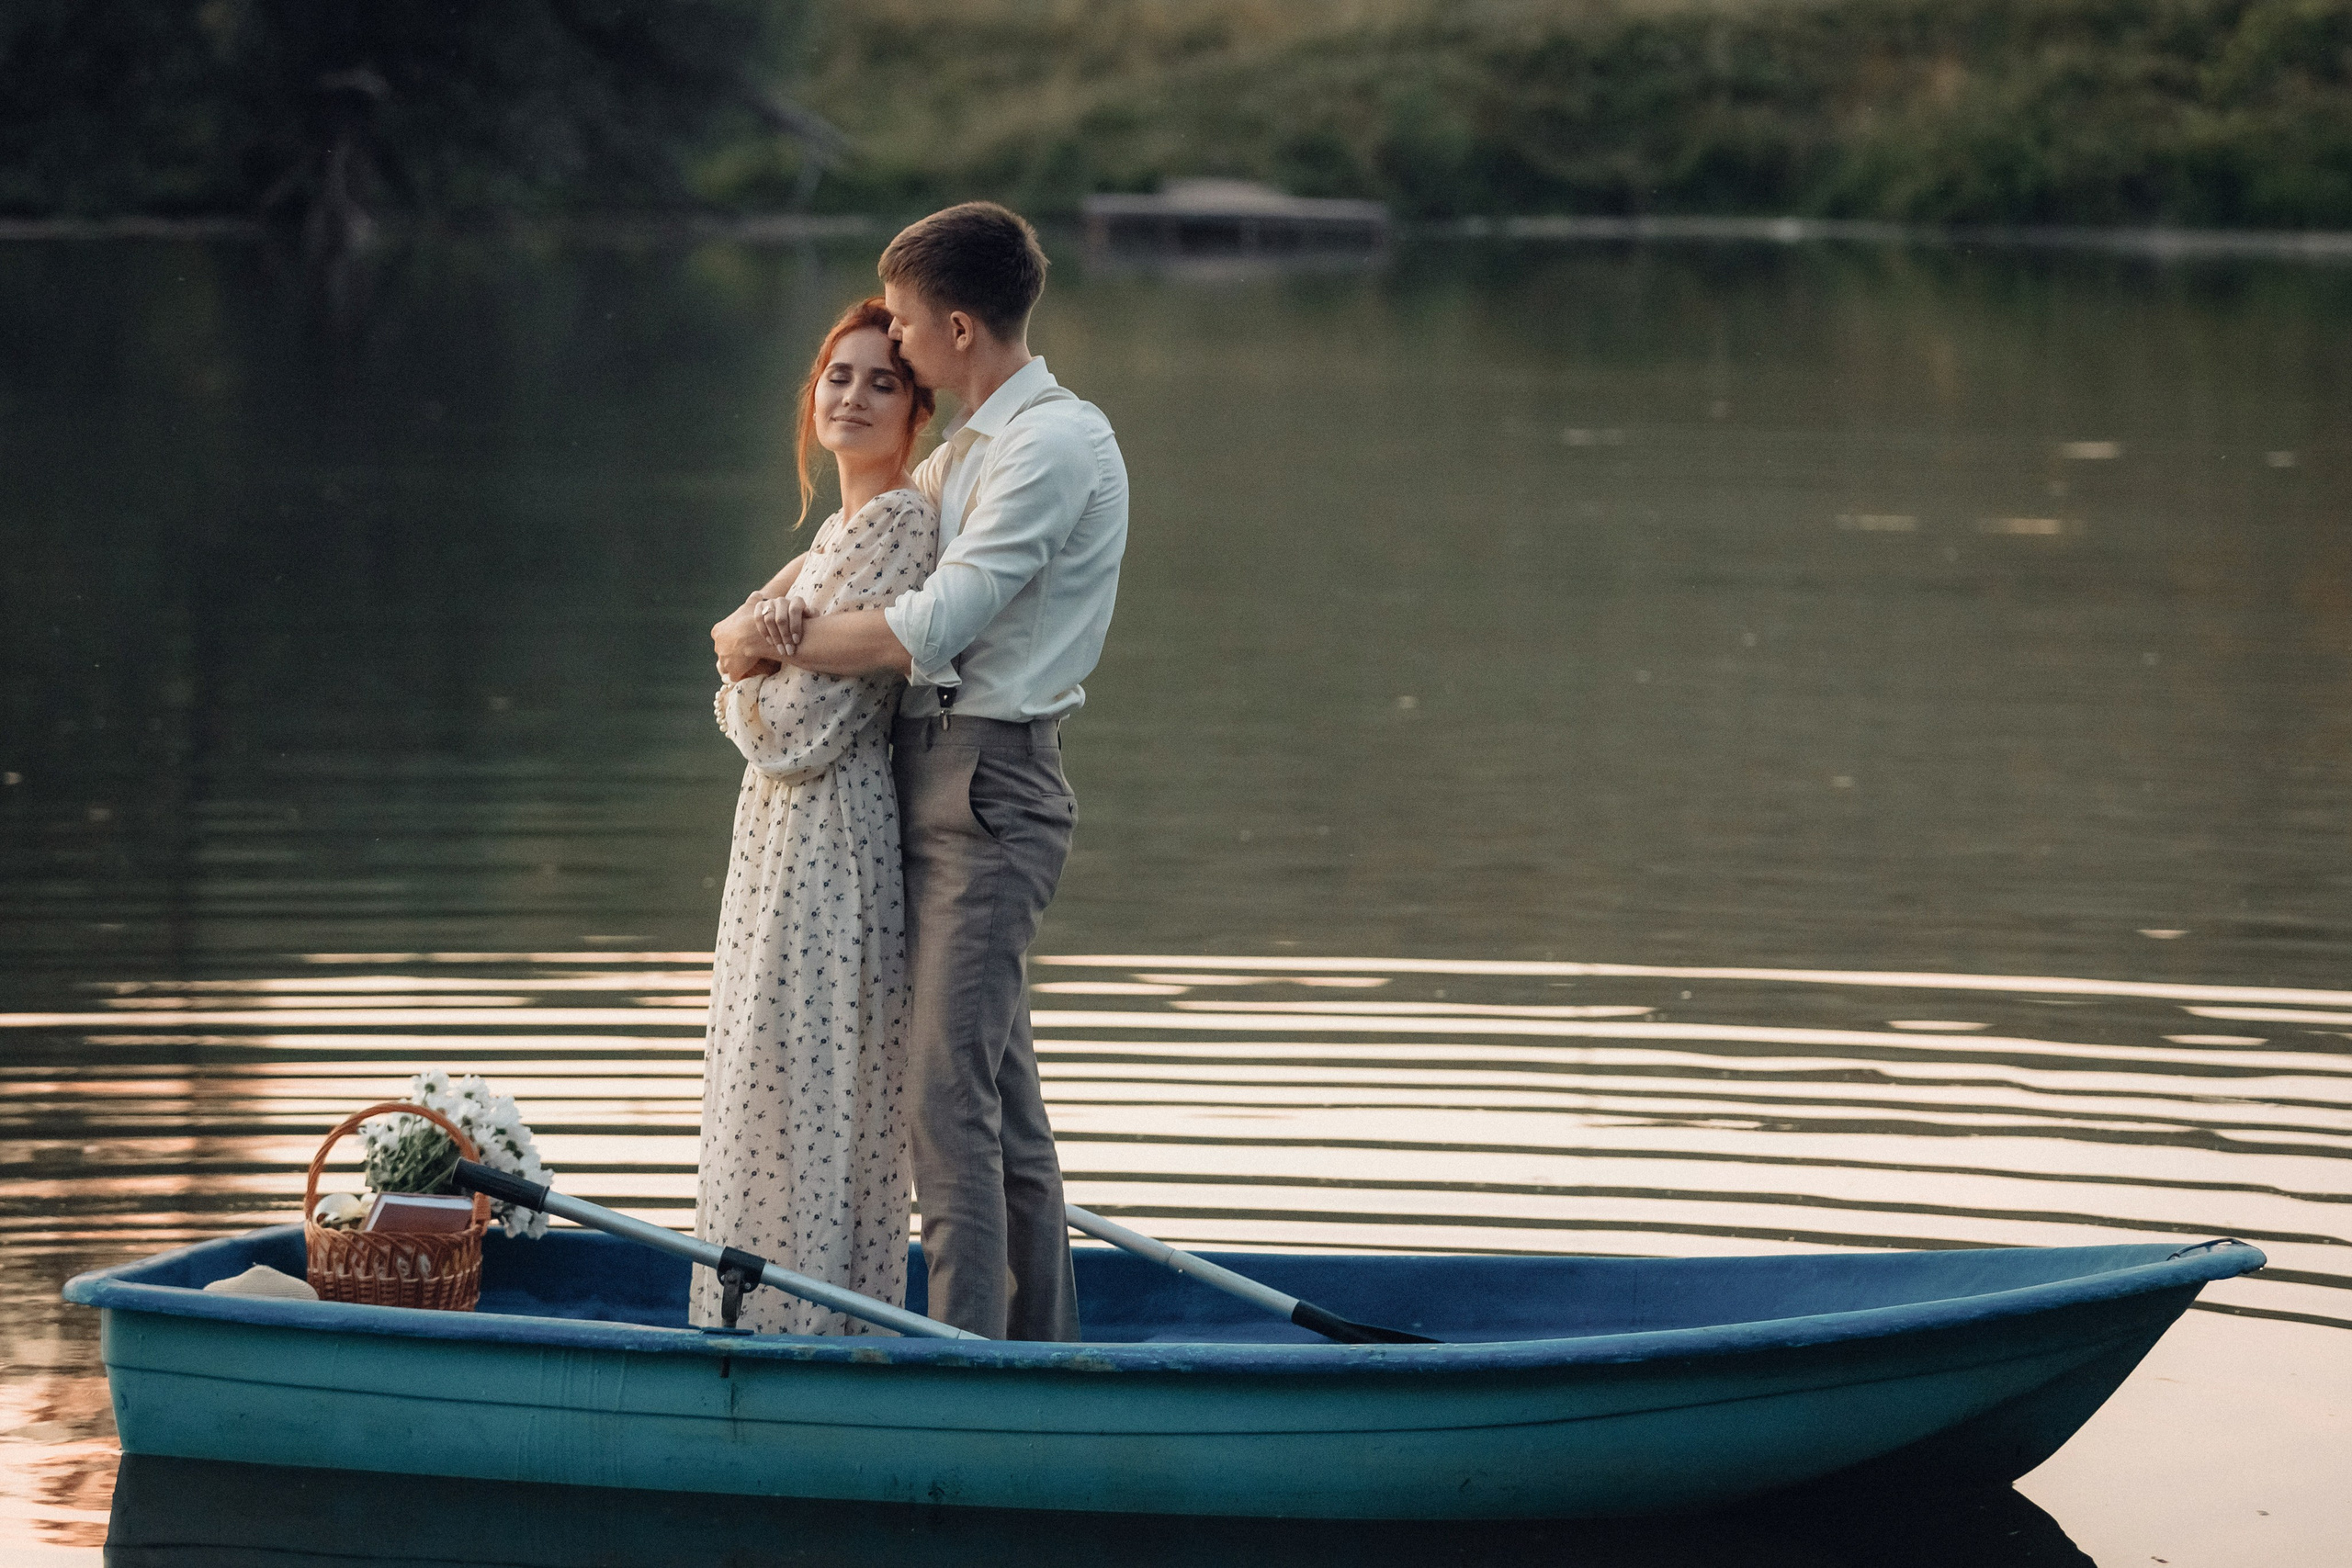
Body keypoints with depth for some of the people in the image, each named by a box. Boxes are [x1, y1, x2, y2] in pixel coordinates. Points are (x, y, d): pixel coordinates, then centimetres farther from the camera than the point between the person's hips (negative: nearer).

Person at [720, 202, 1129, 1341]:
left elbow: (933, 628, -19)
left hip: (990, 781, -10)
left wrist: (781, 639, -7)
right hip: (937, 776, 10)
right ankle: (1042, 1349, 18)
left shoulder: (1053, 445, -14)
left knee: (948, 1088, -15)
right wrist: (786, 617, 2)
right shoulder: (965, 454, 18)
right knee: (1000, 1093, 12)